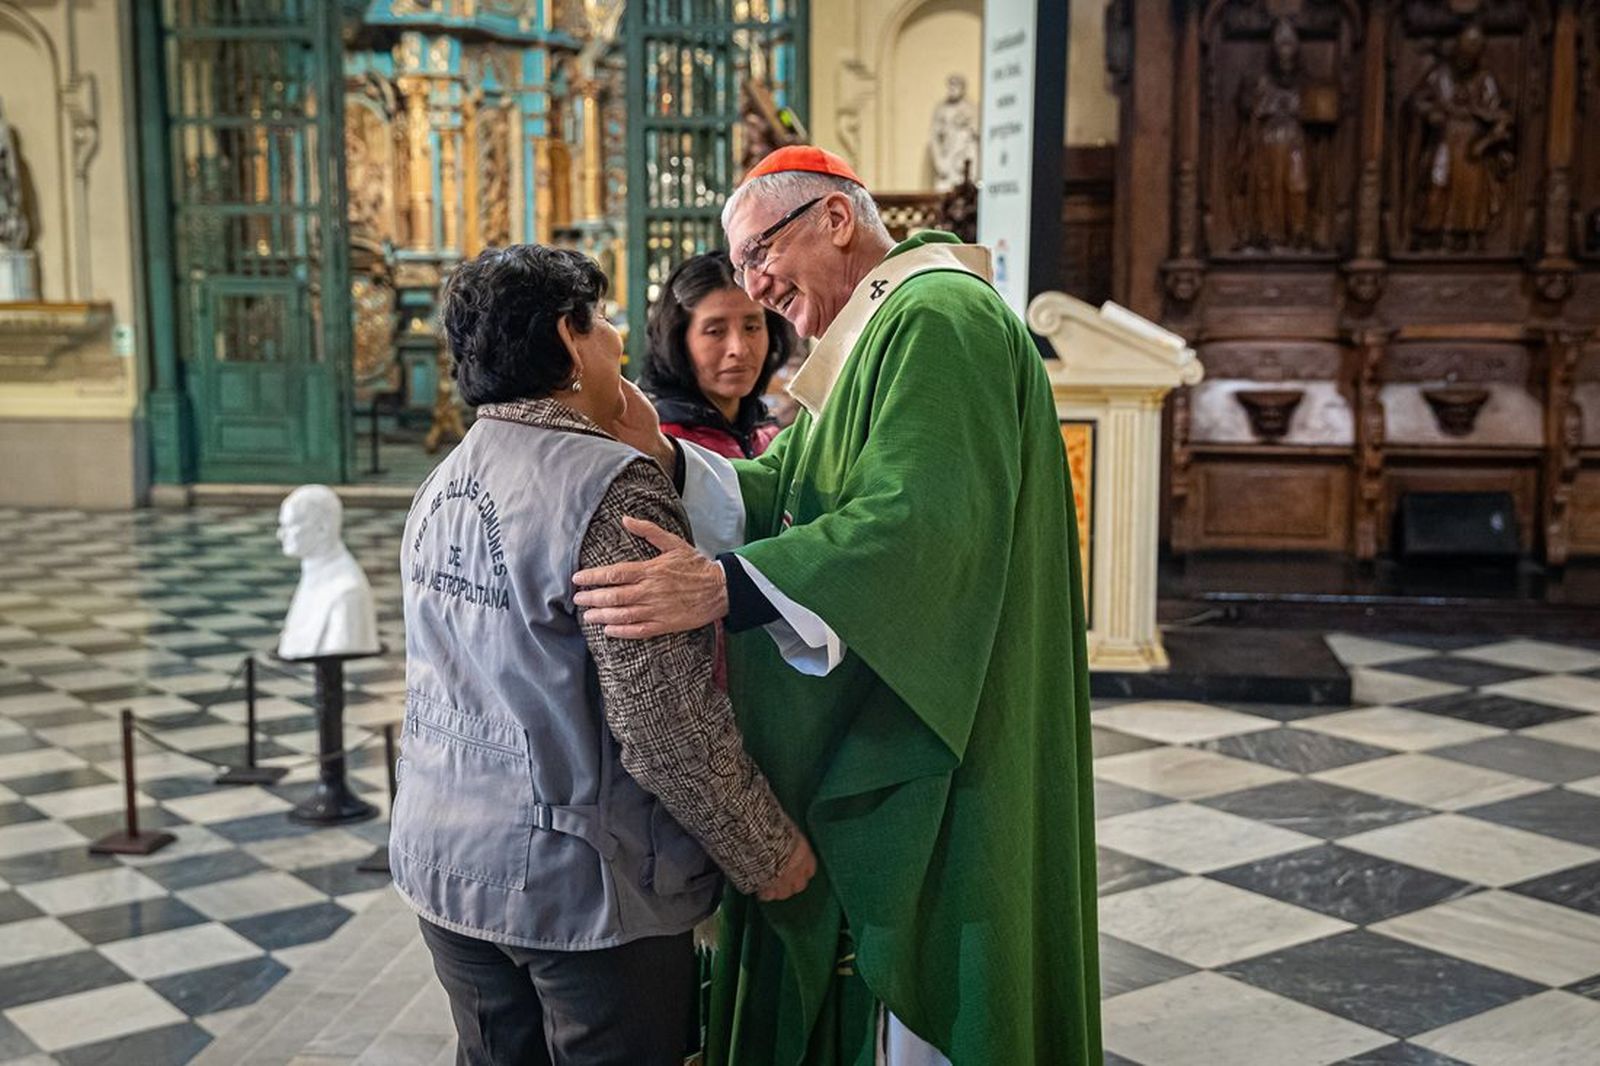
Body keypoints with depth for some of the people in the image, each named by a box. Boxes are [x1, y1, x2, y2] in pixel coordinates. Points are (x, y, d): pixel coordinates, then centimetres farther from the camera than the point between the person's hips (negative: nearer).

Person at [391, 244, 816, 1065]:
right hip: (584, 884, -7)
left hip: (446, 868, 8)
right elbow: (666, 721, -21)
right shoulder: (612, 486, -20)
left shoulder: (440, 489, 7)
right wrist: (767, 852, -11)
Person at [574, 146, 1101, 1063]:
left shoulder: (937, 318, -14)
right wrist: (660, 455, -11)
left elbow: (918, 522, -28)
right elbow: (773, 499, 7)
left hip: (922, 755, -10)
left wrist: (723, 586, -33)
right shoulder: (870, 339, 19)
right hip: (851, 750, 10)